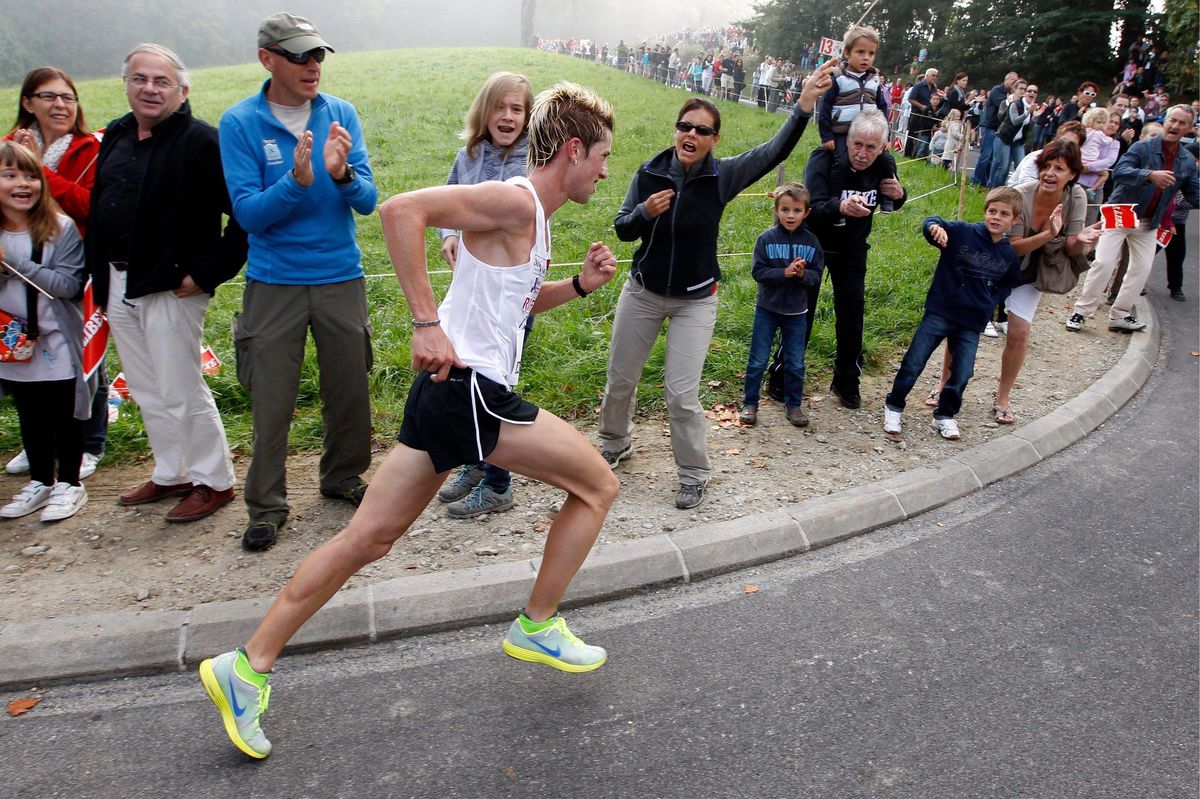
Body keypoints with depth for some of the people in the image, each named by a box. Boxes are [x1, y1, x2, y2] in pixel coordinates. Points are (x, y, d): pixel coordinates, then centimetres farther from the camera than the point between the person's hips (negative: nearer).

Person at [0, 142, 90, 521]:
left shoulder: (61, 228, -11)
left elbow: (68, 284, -19)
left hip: (57, 344, -4)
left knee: (64, 415, 6)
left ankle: (69, 483, 21)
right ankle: (40, 482, 31)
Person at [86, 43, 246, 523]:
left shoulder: (201, 141, -13)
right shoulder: (114, 138, 11)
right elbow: (96, 209, 20)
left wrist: (208, 273, -18)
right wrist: (99, 274, 14)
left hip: (171, 287, -8)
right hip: (118, 285, 8)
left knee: (181, 392, -2)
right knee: (147, 392, 16)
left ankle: (213, 482, 14)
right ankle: (172, 475, 31)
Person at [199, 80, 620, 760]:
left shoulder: (534, 217, 19)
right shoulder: (514, 200, -12)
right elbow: (402, 209, -23)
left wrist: (579, 284, 16)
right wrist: (428, 323, -25)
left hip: (449, 391, 10)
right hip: (470, 390, -10)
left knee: (367, 539, 11)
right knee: (599, 485, 6)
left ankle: (247, 667, 19)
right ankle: (538, 628, 19)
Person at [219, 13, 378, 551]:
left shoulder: (341, 114, 1)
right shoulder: (240, 123, -5)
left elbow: (367, 202, -4)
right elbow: (248, 214, -11)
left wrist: (341, 173, -25)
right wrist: (297, 180, -26)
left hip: (341, 277, 2)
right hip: (273, 281, -2)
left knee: (349, 390, 11)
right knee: (271, 401, 2)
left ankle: (342, 478, 34)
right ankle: (267, 506, 18)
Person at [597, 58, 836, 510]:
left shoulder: (722, 176, -12)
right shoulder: (650, 173, -7)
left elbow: (775, 151, -23)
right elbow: (622, 230, -2)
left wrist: (806, 103, -35)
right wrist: (644, 212, -23)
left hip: (696, 301, -2)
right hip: (642, 292, 3)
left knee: (681, 395, -5)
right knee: (620, 380, 14)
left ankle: (694, 476, 17)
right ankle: (615, 444, 43)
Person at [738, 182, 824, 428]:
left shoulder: (811, 241, -2)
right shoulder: (766, 238, -8)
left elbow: (817, 275, -1)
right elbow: (758, 271, -12)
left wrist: (803, 274, -21)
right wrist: (785, 272, -23)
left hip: (796, 312, 2)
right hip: (767, 309, -2)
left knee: (796, 363, 10)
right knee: (758, 361, 5)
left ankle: (794, 405, 25)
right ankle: (749, 404, 18)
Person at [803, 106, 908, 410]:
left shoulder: (882, 167, -10)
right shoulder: (824, 160, -25)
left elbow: (892, 205, 9)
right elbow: (813, 208, -36)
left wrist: (899, 194, -15)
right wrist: (841, 207, -56)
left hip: (852, 249, 4)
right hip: (813, 242, -4)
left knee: (852, 311, 4)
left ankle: (846, 381, 19)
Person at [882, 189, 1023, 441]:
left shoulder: (1010, 255, 0)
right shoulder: (963, 232, -12)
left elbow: (1008, 284, 17)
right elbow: (932, 224, -23)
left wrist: (989, 301, 4)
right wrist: (935, 227, -46)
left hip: (972, 323, 4)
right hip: (939, 312, -3)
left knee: (962, 373, 8)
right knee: (913, 363, 1)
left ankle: (945, 415, 28)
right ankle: (894, 406, 20)